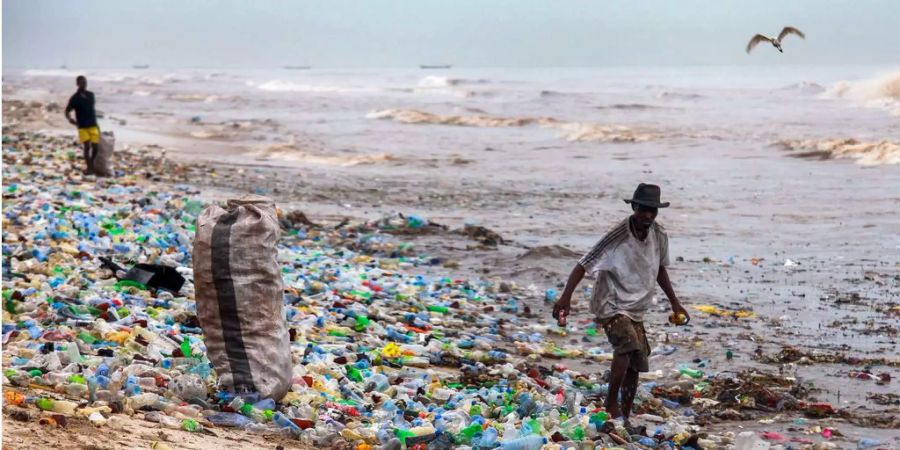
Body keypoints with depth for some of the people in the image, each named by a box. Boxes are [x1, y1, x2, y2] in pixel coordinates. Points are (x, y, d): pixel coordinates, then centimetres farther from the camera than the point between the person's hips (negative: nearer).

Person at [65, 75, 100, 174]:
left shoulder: (91, 95, 9)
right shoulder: (75, 98, -5)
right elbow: (67, 111, -1)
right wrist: (70, 119, -19)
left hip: (93, 125, 4)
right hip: (83, 127, -4)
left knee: (95, 147, 1)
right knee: (87, 146, -11)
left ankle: (92, 165, 21)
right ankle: (89, 167, -2)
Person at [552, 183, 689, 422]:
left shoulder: (659, 236, -2)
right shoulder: (618, 237, -21)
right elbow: (584, 265, -22)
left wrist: (674, 303, 18)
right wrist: (566, 297, -33)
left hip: (636, 309, 7)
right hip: (611, 305, -7)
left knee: (635, 366, 6)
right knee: (628, 345, -31)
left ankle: (625, 417, 18)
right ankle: (611, 405, -20)